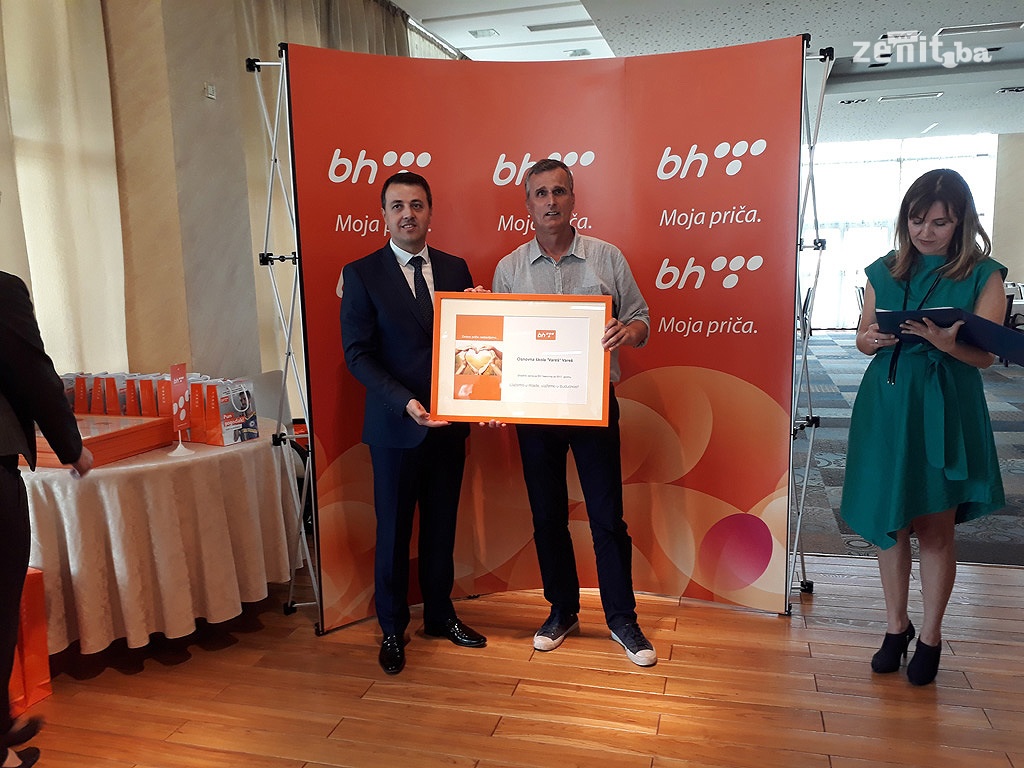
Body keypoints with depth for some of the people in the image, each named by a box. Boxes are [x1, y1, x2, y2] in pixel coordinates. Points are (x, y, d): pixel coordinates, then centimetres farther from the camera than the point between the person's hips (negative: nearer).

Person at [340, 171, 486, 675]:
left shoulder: (455, 269, 6)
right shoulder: (361, 274, -5)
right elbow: (357, 354, -9)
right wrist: (405, 402, -21)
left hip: (450, 421, 4)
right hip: (395, 424, -3)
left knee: (442, 524, 16)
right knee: (394, 530, 9)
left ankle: (440, 615, 35)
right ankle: (392, 629, 28)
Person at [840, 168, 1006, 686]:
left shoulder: (983, 275, -2)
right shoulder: (884, 272, 7)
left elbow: (985, 356, -6)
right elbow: (863, 338, 11)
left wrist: (945, 342, -26)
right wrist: (872, 339, -12)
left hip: (945, 410, -3)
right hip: (886, 404, 3)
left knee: (935, 527, 4)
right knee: (888, 521, 8)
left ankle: (930, 635, 21)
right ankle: (896, 625, 25)